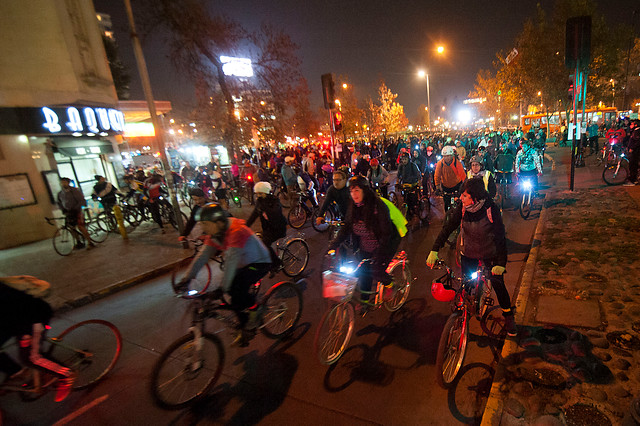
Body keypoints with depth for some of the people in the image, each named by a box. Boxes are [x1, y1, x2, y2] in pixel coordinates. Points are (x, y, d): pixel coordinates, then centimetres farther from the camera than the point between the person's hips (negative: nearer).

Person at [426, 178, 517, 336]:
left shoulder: (491, 210, -24)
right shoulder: (461, 207, -17)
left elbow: (500, 237, -21)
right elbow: (448, 227, -16)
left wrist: (501, 263, -28)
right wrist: (434, 250, -23)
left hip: (489, 253, -2)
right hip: (468, 252, 2)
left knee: (498, 284, 6)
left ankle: (508, 316, 28)